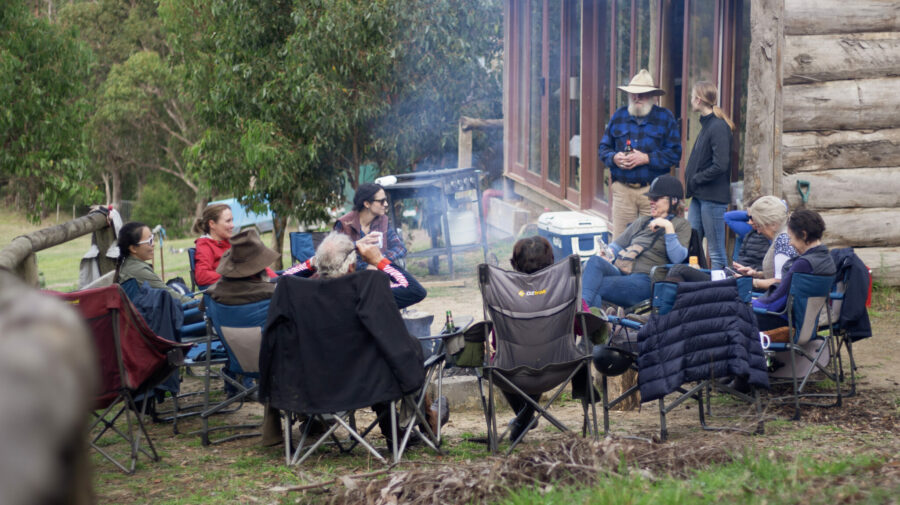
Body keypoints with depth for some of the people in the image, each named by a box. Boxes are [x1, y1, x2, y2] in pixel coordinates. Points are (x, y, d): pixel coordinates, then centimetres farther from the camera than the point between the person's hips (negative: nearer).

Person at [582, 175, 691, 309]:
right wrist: (608, 254, 6)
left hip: (644, 279, -5)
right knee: (595, 261, -30)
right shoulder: (641, 222, 32)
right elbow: (617, 245, 30)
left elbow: (677, 258, -5)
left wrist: (668, 227, -11)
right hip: (618, 272, 5)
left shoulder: (681, 224, 12)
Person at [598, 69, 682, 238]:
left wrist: (646, 158, -14)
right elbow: (604, 148, 15)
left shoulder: (665, 118, 3)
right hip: (622, 190, 2)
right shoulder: (618, 116, 12)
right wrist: (614, 158, -7)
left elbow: (675, 153, -3)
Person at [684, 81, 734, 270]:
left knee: (716, 252, -2)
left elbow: (720, 166, -21)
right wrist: (691, 180, 6)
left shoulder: (718, 127, -15)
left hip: (713, 197, -9)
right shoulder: (707, 124, 14)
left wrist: (694, 180, -12)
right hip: (699, 196, 9)